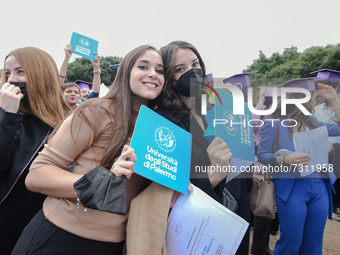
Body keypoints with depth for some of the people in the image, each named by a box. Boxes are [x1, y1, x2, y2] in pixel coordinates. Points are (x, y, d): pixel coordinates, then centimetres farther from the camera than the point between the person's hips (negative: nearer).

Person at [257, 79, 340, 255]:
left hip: (319, 187, 6)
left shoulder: (313, 122, 13)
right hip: (291, 188, -6)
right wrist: (286, 160, -24)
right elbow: (262, 155, -7)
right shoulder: (275, 124, -5)